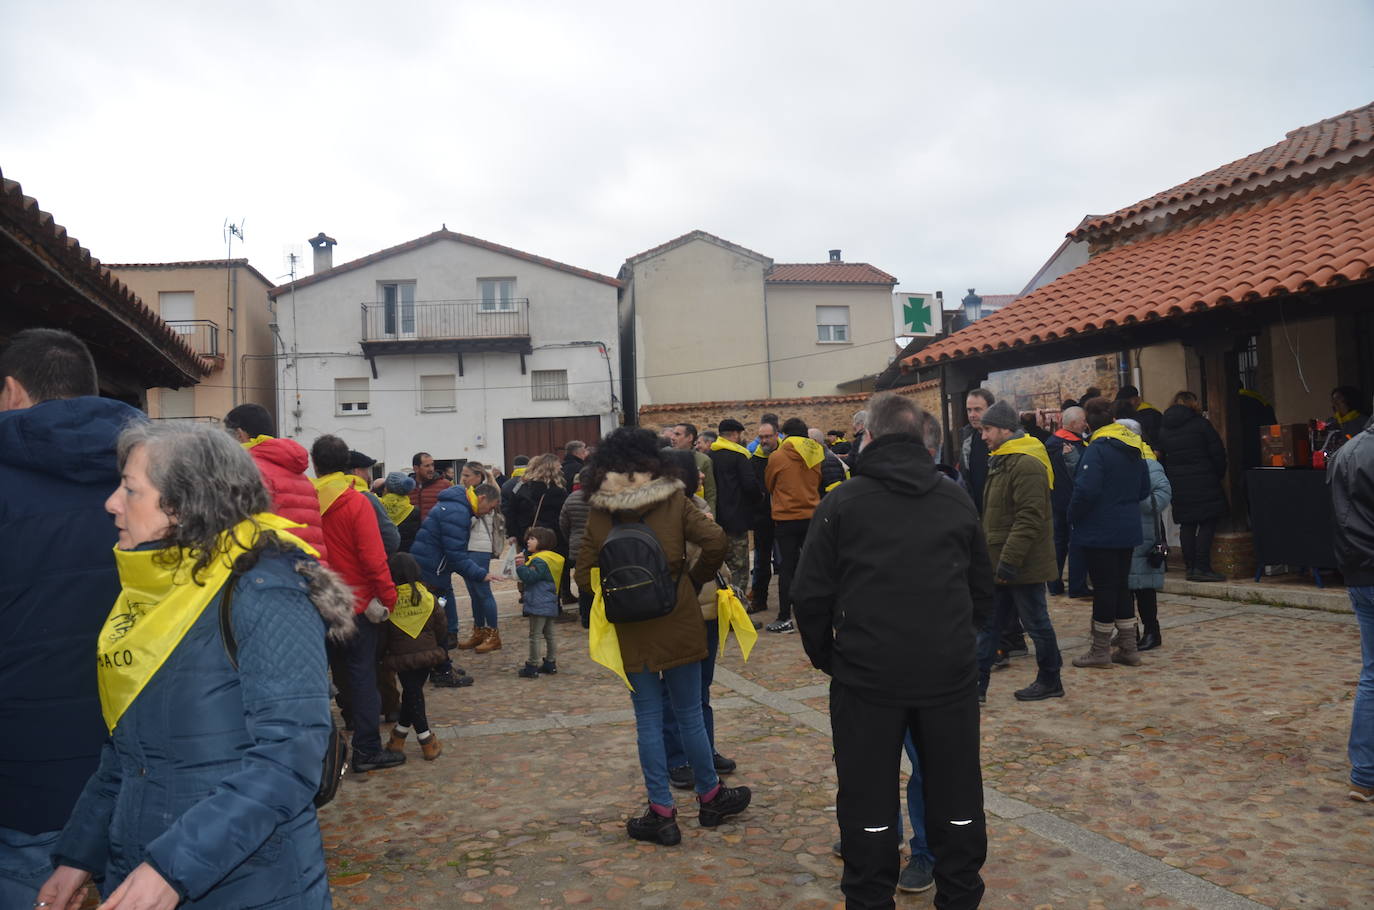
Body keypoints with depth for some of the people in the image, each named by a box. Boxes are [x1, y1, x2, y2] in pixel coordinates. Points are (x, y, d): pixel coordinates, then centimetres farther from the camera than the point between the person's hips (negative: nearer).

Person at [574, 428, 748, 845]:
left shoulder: (598, 514, -2)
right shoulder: (673, 502, -5)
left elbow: (585, 574, -4)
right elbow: (715, 541, -15)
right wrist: (696, 579, 1)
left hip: (632, 632, 1)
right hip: (678, 623, 0)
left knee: (648, 720, 9)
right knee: (690, 715, 13)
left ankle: (662, 813, 14)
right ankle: (710, 798, 28)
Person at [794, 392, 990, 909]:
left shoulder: (843, 502, -3)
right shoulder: (957, 501, 7)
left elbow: (811, 594, -3)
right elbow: (982, 591, 14)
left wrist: (823, 655, 11)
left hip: (867, 673, -3)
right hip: (949, 672, 3)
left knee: (869, 798, 8)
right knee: (955, 793, 15)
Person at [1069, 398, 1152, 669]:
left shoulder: (1097, 449, -17)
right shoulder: (1134, 447, 9)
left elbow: (1086, 490, -24)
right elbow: (1145, 488, 15)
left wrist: (1073, 515, -9)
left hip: (1099, 531, -8)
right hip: (1128, 529, 8)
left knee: (1104, 586, -1)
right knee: (1122, 585, 15)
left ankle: (1100, 651, 8)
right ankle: (1129, 648, 20)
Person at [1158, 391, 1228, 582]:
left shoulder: (1163, 428, 10)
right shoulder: (1200, 423, -5)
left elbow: (1161, 457, 11)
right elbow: (1217, 453, -6)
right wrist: (1219, 475, 8)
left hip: (1177, 484, 5)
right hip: (1203, 482, -5)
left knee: (1187, 524, 10)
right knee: (1207, 523, -2)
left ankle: (1190, 566, 11)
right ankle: (1202, 567, -7)